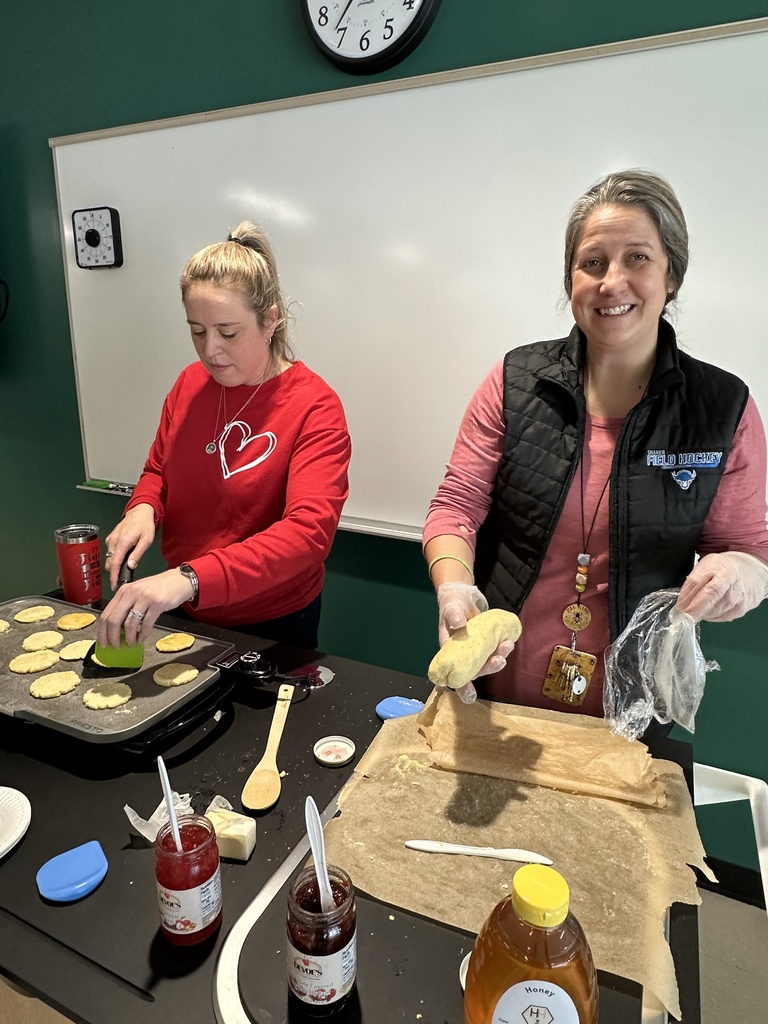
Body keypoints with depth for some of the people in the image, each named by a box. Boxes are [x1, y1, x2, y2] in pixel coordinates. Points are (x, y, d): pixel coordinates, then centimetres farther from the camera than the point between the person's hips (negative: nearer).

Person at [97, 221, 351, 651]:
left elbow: (310, 531, -33)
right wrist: (142, 509, -15)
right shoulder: (190, 383, -5)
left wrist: (190, 579, -43)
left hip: (272, 626, -5)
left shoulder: (315, 408, -21)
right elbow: (157, 471, 9)